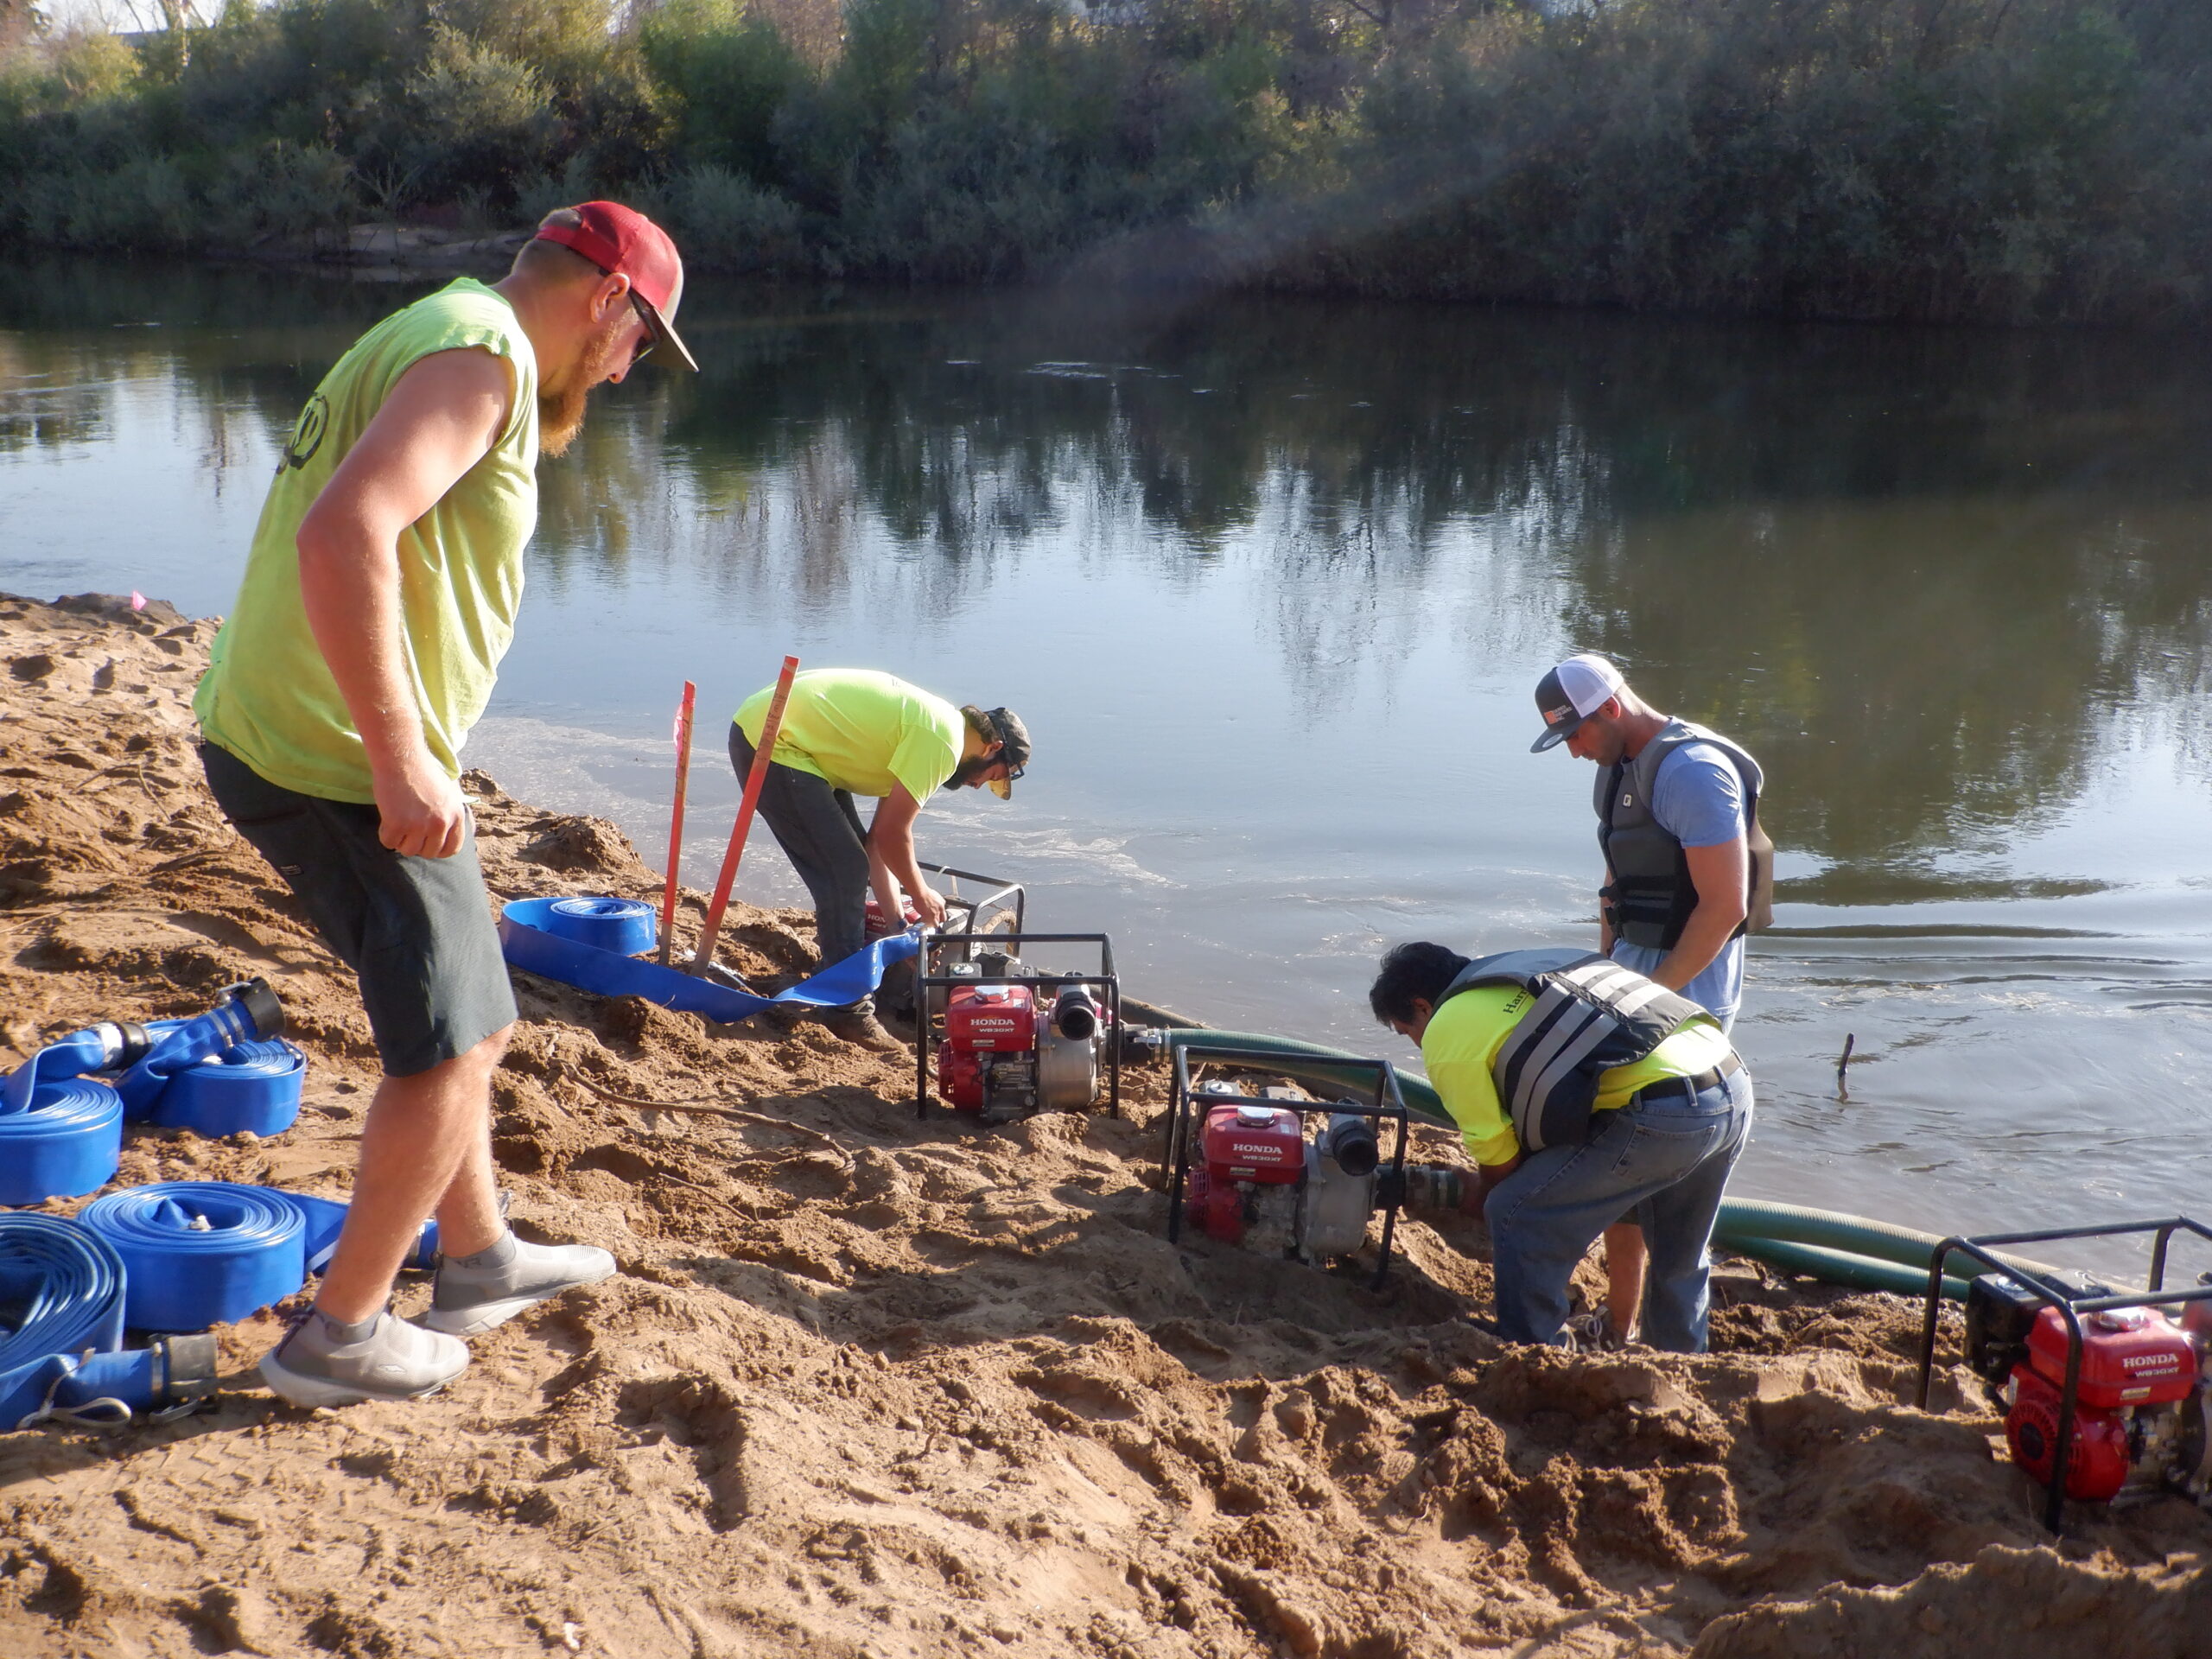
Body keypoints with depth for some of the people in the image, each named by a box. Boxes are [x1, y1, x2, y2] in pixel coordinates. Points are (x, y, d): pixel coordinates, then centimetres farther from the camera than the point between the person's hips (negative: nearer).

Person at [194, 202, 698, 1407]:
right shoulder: (482, 353, -15)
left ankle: (479, 1260, 36)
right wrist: (400, 759, -29)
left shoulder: (425, 337, 17)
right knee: (449, 1048, 1)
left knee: (456, 1013, 22)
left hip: (266, 736, 10)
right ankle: (341, 1336, 12)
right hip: (339, 765, -10)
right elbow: (345, 534, -30)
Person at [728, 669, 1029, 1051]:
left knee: (847, 865, 17)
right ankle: (850, 1013, -4)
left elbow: (877, 838, 17)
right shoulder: (944, 740, -15)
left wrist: (898, 918, 16)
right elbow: (891, 833, -12)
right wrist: (921, 895, 4)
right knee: (846, 872, -9)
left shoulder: (929, 725, 16)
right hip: (774, 744, -11)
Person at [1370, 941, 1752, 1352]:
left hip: (1660, 1114, -9)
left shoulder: (1446, 1033, 3)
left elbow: (1499, 1157, 7)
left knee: (1518, 1218, 5)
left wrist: (1481, 1198, 29)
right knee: (1679, 1260, 29)